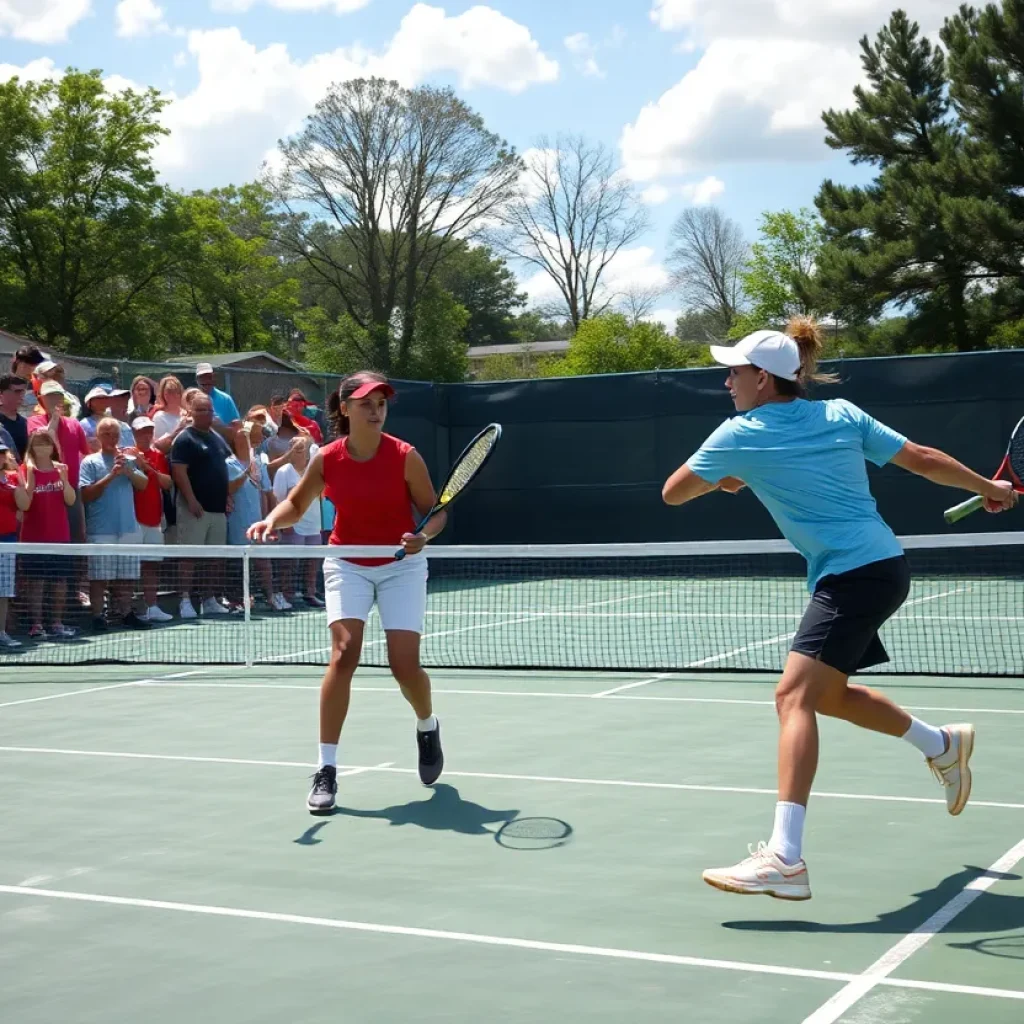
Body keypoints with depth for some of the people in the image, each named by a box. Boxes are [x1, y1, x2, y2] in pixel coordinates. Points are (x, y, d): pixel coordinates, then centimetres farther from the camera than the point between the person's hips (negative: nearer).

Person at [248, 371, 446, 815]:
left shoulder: (405, 456, -15)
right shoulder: (326, 460, -10)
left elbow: (434, 512, -7)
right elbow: (296, 505, 5)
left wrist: (423, 536, -28)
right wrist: (272, 521, -17)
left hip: (400, 565, -1)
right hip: (347, 564, 1)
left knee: (405, 664, -7)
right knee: (344, 653, -17)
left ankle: (428, 726, 30)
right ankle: (326, 770, -11)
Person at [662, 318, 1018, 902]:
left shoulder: (741, 436, -8)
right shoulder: (842, 415, 7)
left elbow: (673, 493, 3)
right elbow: (922, 459, 10)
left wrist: (721, 481, 23)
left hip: (854, 576, -9)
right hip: (882, 567, 9)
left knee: (795, 696, -18)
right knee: (826, 693, 24)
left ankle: (784, 858, -29)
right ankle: (942, 744, 40)